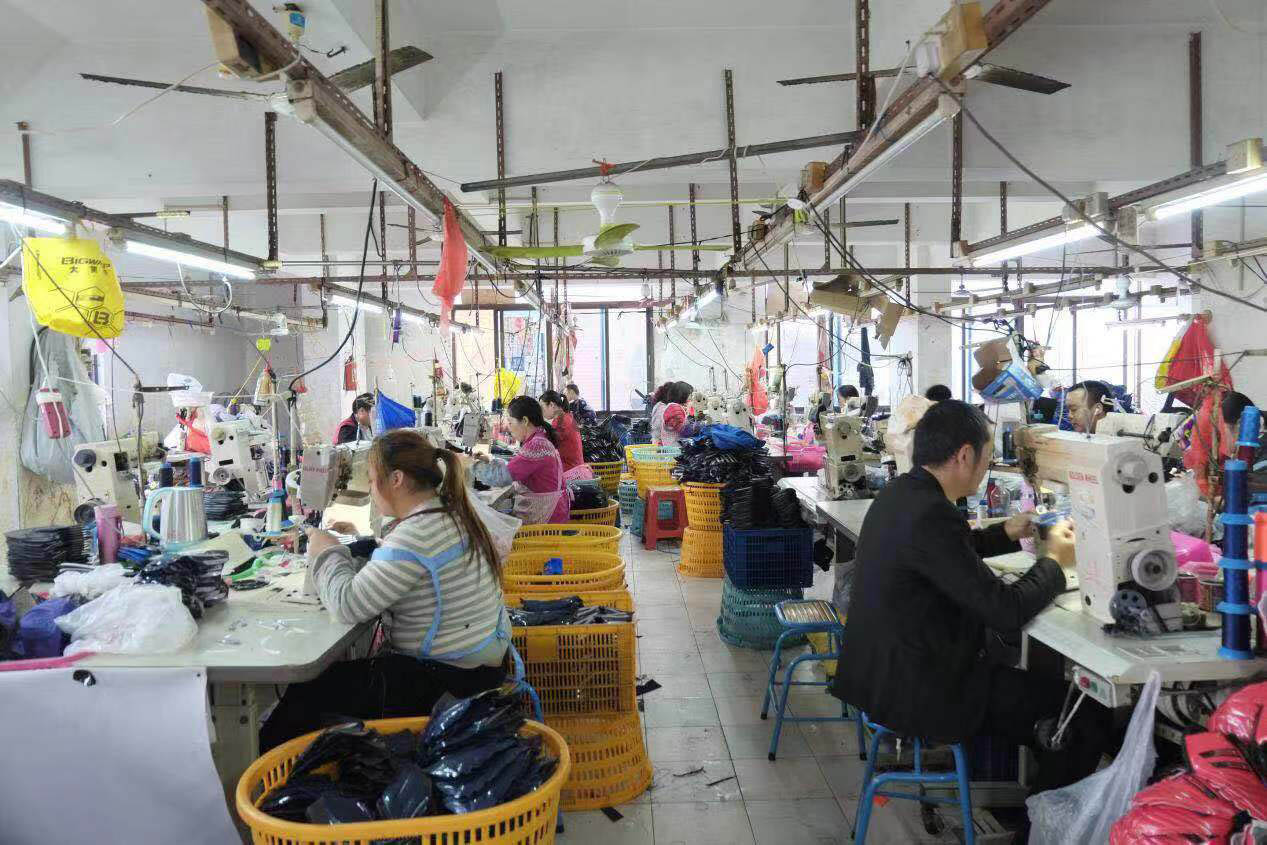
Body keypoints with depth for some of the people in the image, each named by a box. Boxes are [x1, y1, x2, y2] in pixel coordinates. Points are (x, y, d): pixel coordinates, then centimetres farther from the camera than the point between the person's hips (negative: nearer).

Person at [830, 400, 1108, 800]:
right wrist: (1054, 561, -6)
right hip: (918, 691, -10)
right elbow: (1007, 610, -23)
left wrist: (1006, 533, 14)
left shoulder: (898, 494, 3)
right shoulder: (931, 515, -27)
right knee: (1086, 711, 1)